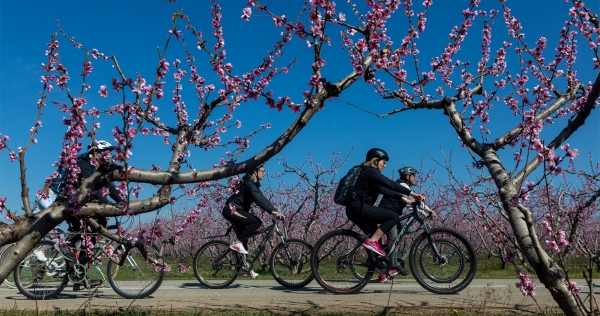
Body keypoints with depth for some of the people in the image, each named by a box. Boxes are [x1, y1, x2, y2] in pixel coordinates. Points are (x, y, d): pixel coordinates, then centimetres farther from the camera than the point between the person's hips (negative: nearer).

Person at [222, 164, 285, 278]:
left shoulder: (254, 183, 14)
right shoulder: (249, 183, -17)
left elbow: (261, 198, 12)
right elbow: (258, 199, -31)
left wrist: (275, 210, 2)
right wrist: (272, 211, -39)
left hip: (236, 210, 10)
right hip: (231, 210, -10)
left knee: (244, 239, 8)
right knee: (257, 222, -22)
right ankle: (237, 243, -14)